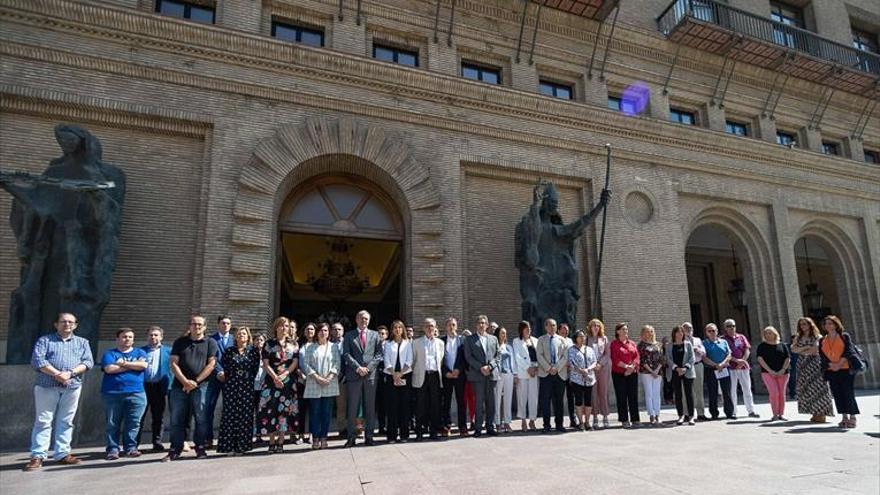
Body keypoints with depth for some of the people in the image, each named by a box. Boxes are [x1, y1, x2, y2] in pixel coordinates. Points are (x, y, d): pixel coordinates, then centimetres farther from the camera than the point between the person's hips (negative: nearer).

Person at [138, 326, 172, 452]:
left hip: (159, 387, 0)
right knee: (139, 416, 0)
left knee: (158, 417, 6)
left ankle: (157, 442, 14)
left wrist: (168, 387, -6)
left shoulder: (168, 351, 9)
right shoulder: (140, 350, 11)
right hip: (142, 386, 0)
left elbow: (172, 367, 4)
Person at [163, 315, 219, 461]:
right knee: (176, 420, 4)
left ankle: (200, 447, 10)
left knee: (201, 418, -1)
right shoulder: (180, 342, 14)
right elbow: (174, 363, 5)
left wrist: (196, 381, -8)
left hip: (200, 386, -2)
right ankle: (175, 450, 13)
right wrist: (185, 381, -9)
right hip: (179, 386, 2)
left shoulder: (210, 343, 8)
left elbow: (211, 364, 0)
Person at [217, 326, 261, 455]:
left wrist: (249, 378, -2)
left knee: (245, 415, -1)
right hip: (231, 386, 1)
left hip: (247, 386, -1)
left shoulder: (254, 350, 6)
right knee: (230, 414, -1)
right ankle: (229, 446, 5)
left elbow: (256, 367, 3)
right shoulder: (228, 351, 10)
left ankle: (242, 445, 6)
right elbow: (224, 368, 8)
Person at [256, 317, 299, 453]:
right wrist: (275, 377, -13)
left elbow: (295, 362, 3)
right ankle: (271, 442, 4)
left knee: (285, 410, -2)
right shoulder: (269, 344, 7)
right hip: (272, 380, -1)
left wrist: (284, 375, -11)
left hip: (288, 382, 1)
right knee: (270, 410, -5)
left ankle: (280, 442, 5)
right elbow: (265, 364, 0)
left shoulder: (293, 344, 10)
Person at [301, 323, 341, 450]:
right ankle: (315, 439, 5)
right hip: (314, 384, -1)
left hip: (329, 384, 1)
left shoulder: (333, 347, 11)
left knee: (327, 412, 2)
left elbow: (337, 363, 4)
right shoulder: (310, 347, 9)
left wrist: (329, 377, -10)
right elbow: (306, 364, 0)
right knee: (314, 412, -1)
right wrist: (317, 377, -11)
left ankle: (323, 438, 8)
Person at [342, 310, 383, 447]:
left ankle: (369, 436, 12)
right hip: (353, 375, -1)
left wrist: (368, 368, -8)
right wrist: (358, 368, -12)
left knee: (370, 407, 5)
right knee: (352, 408, 1)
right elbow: (346, 354, -1)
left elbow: (379, 354, 5)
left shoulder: (375, 335, 12)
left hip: (371, 375, 1)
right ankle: (351, 437, 7)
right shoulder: (349, 335, 8)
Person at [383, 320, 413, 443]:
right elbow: (386, 360, 0)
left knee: (404, 405, 1)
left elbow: (409, 360, 1)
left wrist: (400, 373, -11)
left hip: (404, 376, 0)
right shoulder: (387, 343, 8)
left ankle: (404, 434, 7)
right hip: (391, 376, 0)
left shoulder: (407, 343, 8)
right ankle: (392, 435, 4)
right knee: (392, 405, -1)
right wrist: (394, 374, -12)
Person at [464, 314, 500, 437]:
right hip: (477, 375, -3)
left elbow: (497, 356, 10)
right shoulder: (470, 339, 6)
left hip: (492, 374, 3)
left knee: (491, 402, 6)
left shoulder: (493, 339, 16)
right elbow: (468, 357, -2)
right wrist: (480, 368, -12)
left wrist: (490, 366, -7)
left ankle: (490, 427, 14)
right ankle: (478, 428, 3)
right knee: (479, 402, -3)